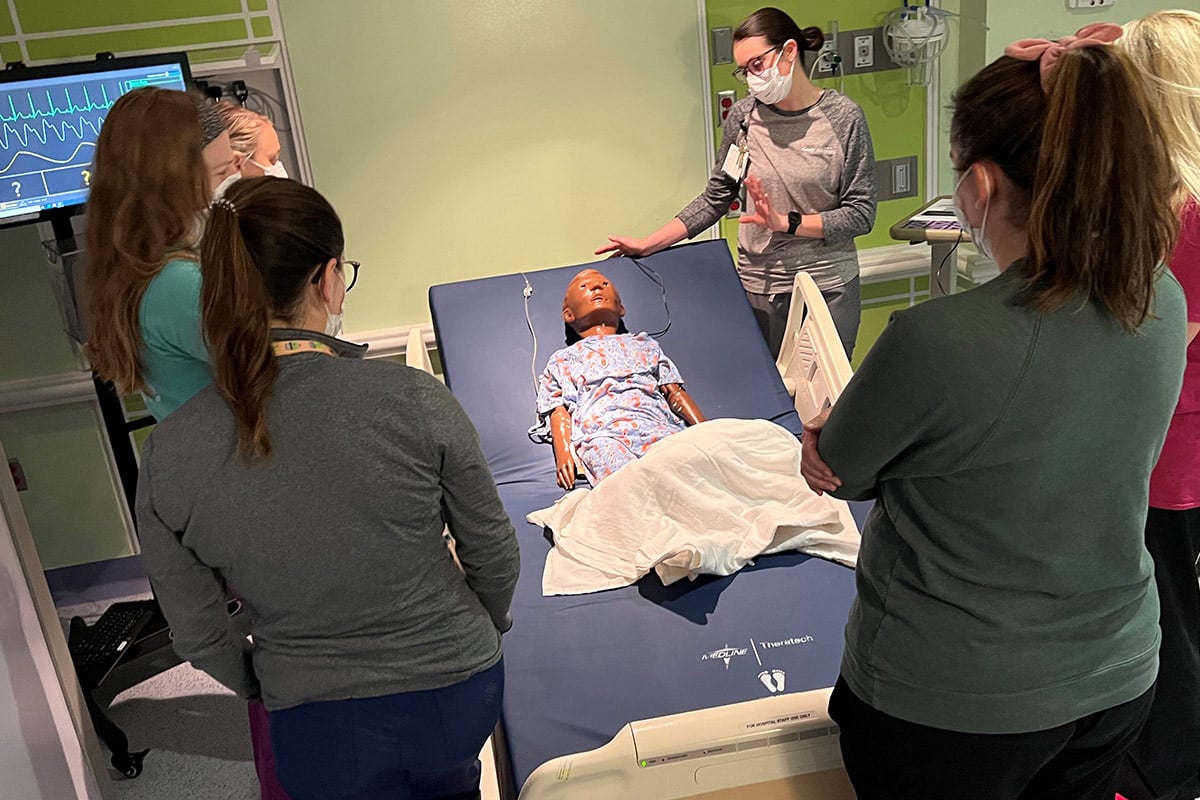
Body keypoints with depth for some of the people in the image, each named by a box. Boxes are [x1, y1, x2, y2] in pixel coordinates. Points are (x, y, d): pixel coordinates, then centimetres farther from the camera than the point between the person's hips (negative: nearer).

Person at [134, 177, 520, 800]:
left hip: (324, 735, 1)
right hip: (459, 701, 0)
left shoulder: (167, 455, -16)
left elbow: (199, 634, -4)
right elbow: (493, 549, -7)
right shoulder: (414, 399, -21)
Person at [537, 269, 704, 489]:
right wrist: (563, 455, -4)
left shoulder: (643, 344, 38)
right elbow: (559, 412, 17)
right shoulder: (563, 360, 32)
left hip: (656, 423, 2)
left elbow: (675, 393, 26)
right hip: (602, 432, -2)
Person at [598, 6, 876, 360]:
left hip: (829, 286, -1)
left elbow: (861, 214, -6)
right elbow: (716, 198, 7)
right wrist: (648, 245, -1)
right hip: (759, 283, 2)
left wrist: (785, 222, -16)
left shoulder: (842, 116, -7)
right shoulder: (743, 116, 0)